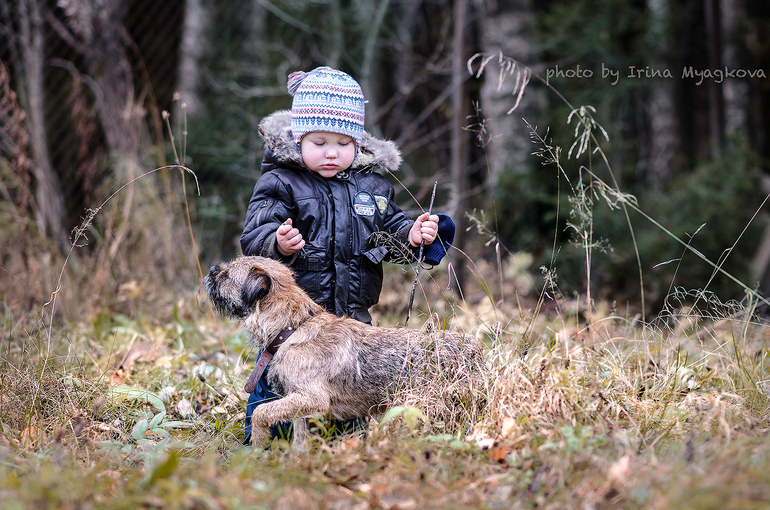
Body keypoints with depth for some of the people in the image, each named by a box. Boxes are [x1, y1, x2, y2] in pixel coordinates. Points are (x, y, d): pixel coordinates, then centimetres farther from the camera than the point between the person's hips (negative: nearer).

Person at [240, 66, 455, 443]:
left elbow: (390, 231, 16)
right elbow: (253, 238, -15)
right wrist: (278, 244, -36)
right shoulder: (280, 183, -7)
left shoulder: (372, 185, 7)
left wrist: (411, 236, -6)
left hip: (353, 315, 4)